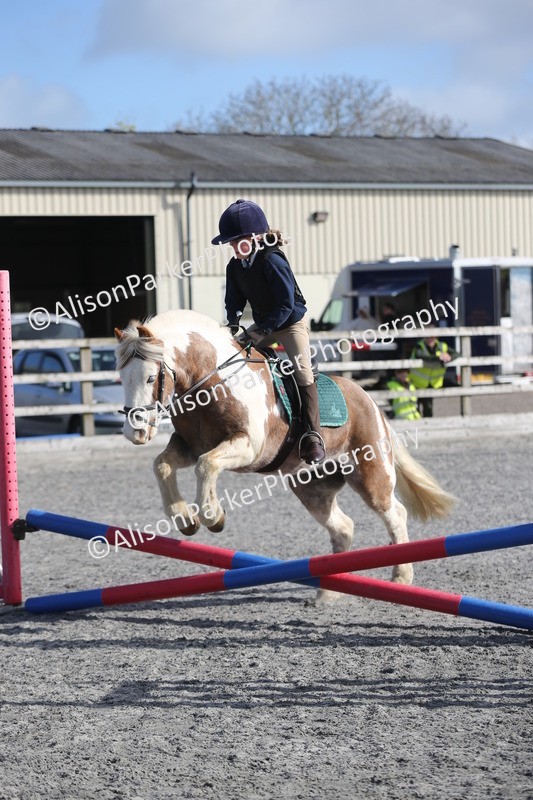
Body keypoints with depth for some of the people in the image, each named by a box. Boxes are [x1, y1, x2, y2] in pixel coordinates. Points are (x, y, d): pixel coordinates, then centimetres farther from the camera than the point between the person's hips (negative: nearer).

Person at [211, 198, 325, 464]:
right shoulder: (235, 267, -3)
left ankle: (313, 436, -23)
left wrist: (260, 331, -28)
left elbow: (286, 304, -26)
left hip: (292, 322, -8)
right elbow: (234, 302, 7)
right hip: (263, 326, 8)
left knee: (302, 372, -19)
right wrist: (233, 324, -13)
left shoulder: (272, 261, -25)